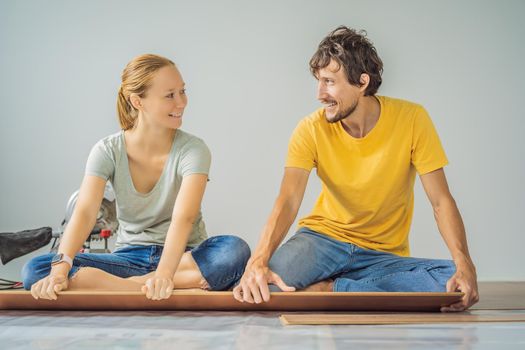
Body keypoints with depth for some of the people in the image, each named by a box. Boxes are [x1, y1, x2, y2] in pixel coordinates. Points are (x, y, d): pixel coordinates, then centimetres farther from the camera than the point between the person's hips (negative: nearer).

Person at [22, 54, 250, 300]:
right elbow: (84, 213, -18)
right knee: (35, 270, -22)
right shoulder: (108, 151, -4)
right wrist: (60, 269, -36)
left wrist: (164, 274, -44)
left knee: (235, 251, -35)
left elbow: (184, 217, -27)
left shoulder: (192, 149, -11)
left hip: (182, 255, -2)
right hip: (129, 257, 2)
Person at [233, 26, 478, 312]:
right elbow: (288, 201, -21)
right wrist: (258, 261, -40)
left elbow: (441, 200, -10)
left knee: (453, 281, -29)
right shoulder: (312, 130, -10)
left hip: (385, 256, 2)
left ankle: (330, 289, -20)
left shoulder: (412, 119, -11)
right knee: (270, 281, -32)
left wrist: (464, 263, -27)